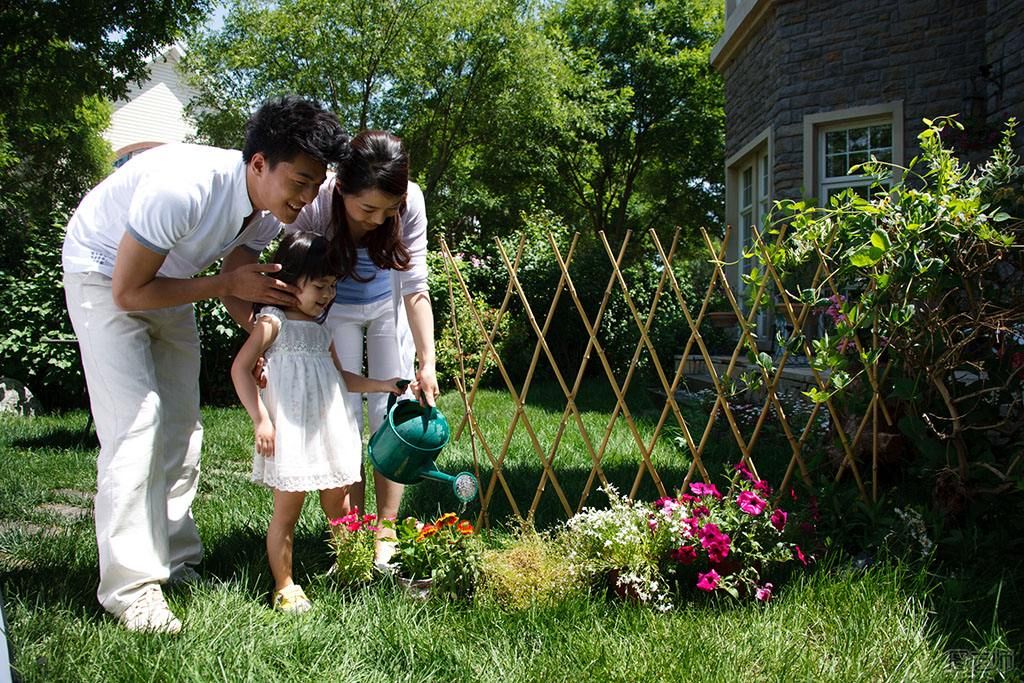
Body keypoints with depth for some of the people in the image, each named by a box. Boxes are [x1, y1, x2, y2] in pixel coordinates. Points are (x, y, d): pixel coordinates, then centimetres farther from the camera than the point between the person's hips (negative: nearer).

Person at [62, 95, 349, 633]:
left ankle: (176, 564, 16)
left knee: (181, 424, 5)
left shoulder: (270, 210, -15)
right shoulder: (181, 189, -38)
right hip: (104, 274, -7)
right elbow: (127, 292, -29)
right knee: (136, 421, -16)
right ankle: (130, 587, -9)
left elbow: (234, 279, 0)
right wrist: (226, 284, -27)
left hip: (168, 277, 7)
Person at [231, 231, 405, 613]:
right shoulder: (273, 322, -4)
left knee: (338, 509, 12)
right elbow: (240, 369, -10)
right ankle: (284, 587, 14)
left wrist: (382, 385, 18)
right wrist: (260, 419, -17)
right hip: (290, 435, -7)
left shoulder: (321, 331, 17)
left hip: (330, 433, 7)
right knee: (287, 512, 1)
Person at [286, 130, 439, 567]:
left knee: (392, 415, -2)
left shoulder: (410, 203, -31)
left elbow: (415, 289, -25)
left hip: (389, 304, 1)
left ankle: (386, 536, 7)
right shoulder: (312, 208, -35)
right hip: (334, 310, -1)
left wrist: (427, 362, -30)